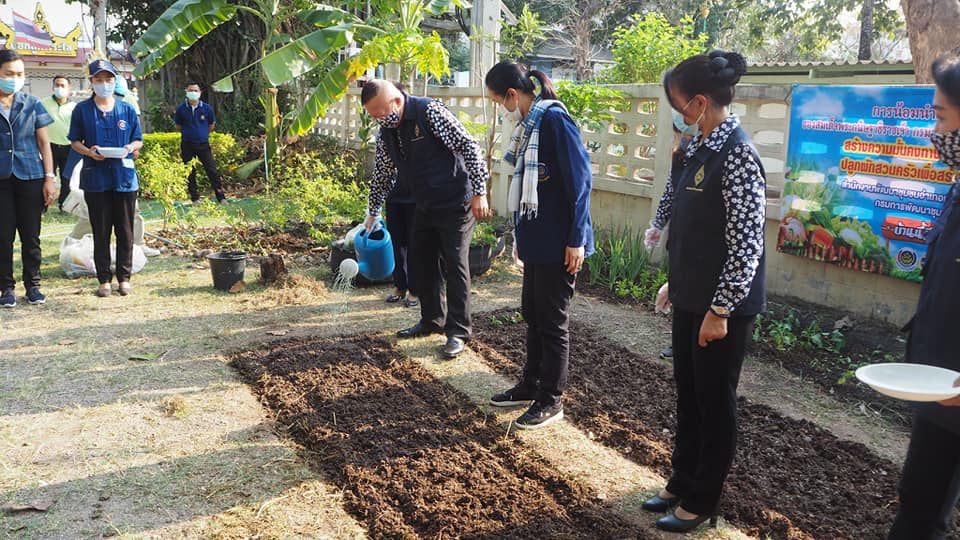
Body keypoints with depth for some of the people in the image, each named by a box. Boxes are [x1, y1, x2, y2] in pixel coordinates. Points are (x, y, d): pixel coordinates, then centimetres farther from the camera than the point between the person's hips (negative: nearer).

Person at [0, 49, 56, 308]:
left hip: (30, 177, 1)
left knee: (31, 235, 6)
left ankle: (32, 285, 16)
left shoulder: (31, 103, 6)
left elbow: (44, 142, 7)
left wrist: (49, 178, 0)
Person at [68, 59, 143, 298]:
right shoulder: (82, 109, 4)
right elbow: (75, 141, 8)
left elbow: (138, 141, 12)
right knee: (100, 231, 5)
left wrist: (130, 148, -10)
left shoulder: (127, 110, 7)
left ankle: (124, 277, 15)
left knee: (125, 230, 5)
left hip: (124, 177, 1)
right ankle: (104, 279, 13)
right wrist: (89, 151, -13)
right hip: (95, 178, -1)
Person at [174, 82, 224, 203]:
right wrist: (188, 133, 11)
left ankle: (221, 197, 4)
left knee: (212, 171, -2)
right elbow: (178, 126, 11)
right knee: (189, 173, 6)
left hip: (203, 144, 0)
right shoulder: (181, 109, -4)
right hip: (187, 146, 0)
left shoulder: (207, 108, -3)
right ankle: (195, 198, 17)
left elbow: (212, 125, 12)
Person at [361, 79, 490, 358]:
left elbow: (468, 146, -21)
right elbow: (382, 174, 17)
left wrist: (479, 192, -22)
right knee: (421, 262, 13)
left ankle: (458, 332, 1)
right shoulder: (386, 132, 4)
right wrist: (372, 212, 22)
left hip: (456, 204, -8)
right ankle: (432, 320, 28)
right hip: (425, 207, 8)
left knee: (455, 266, -6)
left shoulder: (430, 112, -19)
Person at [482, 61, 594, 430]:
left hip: (558, 244, -9)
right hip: (536, 240, 9)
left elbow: (580, 180, -19)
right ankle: (530, 386, 33)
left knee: (553, 321, 2)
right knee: (532, 314, 18)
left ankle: (551, 401, 15)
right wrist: (522, 236, 21)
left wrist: (577, 239, -19)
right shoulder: (529, 123, 11)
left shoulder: (555, 119, -16)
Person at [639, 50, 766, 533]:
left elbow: (746, 245, -20)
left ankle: (701, 503, 23)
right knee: (687, 396, 18)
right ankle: (682, 483, 35)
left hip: (721, 307, -8)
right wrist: (677, 281, 18)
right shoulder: (700, 148, 7)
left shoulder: (736, 155, -19)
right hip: (691, 298, 8)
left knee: (715, 403, 7)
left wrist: (720, 310, -19)